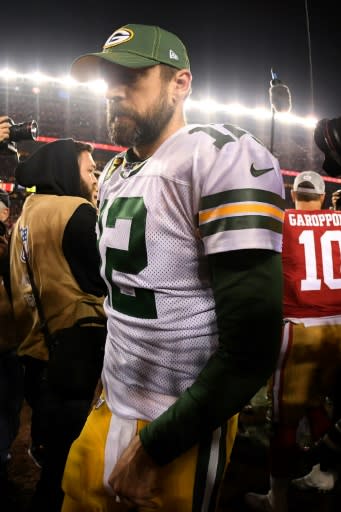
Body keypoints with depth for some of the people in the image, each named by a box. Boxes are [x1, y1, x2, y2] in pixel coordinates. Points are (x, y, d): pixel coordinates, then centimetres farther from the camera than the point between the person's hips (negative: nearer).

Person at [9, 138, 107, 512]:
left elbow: (21, 286, 16)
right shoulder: (77, 212, -13)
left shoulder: (24, 217, 12)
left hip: (37, 355, 8)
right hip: (76, 359, -8)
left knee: (53, 464, 24)